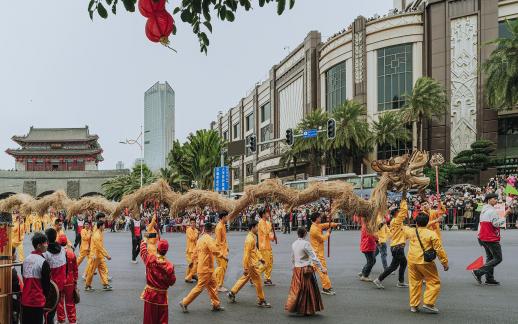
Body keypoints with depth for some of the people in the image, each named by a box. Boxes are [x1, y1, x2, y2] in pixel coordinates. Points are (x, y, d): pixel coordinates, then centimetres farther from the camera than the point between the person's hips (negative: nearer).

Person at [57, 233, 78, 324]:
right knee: (70, 302, 14)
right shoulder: (71, 253, -6)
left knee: (60, 301, 13)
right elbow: (75, 269, 1)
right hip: (70, 282, 2)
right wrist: (75, 281, 12)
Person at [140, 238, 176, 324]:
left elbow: (143, 250, 9)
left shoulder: (150, 258, -12)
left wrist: (144, 242, 28)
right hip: (162, 296, -2)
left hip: (149, 294, 2)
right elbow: (172, 282, -9)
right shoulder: (169, 265, -17)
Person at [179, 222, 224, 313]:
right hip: (206, 268, -9)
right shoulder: (209, 239, -20)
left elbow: (196, 251, 13)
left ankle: (216, 305, 22)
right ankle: (184, 303, 5)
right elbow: (215, 252, -28)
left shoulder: (200, 239, 5)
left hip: (201, 266, 9)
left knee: (212, 285, 15)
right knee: (200, 287, -1)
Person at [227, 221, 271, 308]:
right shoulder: (250, 239, -23)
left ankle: (232, 293, 28)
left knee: (244, 278, 19)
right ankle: (261, 301, 11)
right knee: (258, 282, 0)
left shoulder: (253, 237, 9)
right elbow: (246, 254, -23)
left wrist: (260, 258, 14)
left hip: (253, 263, 10)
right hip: (251, 265, -10)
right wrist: (246, 268, -22)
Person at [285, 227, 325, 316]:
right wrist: (322, 268, -16)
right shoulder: (306, 244, -16)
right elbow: (314, 257, -18)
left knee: (296, 288, 14)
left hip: (296, 269, 6)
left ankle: (292, 306, 17)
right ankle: (308, 310, 12)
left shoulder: (294, 244, 5)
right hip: (306, 269, -6)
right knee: (307, 289, 5)